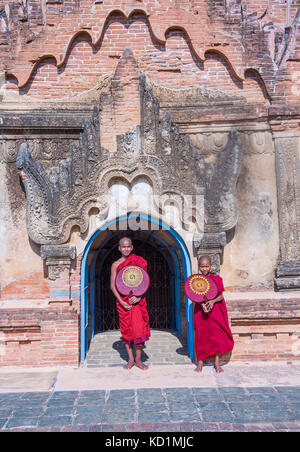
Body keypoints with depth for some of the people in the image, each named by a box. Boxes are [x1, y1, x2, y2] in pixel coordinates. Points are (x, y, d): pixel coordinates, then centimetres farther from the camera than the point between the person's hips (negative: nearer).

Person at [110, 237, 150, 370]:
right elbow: (113, 286, 2)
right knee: (126, 329, 3)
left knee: (139, 328, -6)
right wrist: (121, 302, -10)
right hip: (123, 300, 1)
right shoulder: (116, 264, 4)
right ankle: (130, 359, 14)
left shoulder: (139, 261, 4)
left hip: (137, 300, 0)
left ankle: (138, 359, 6)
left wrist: (138, 296, -12)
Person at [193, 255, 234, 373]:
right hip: (200, 310, 0)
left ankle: (217, 363, 11)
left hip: (215, 309, 0)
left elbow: (221, 296, -1)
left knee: (218, 336, -1)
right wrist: (202, 304, -19)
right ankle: (200, 362, 15)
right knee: (201, 336, 3)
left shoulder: (217, 279, 0)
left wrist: (213, 301, -19)